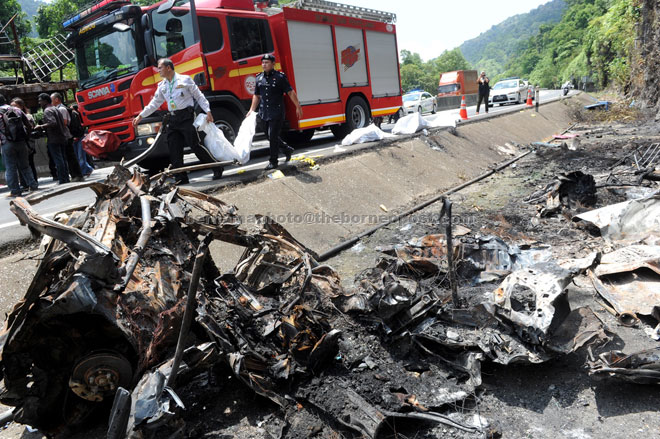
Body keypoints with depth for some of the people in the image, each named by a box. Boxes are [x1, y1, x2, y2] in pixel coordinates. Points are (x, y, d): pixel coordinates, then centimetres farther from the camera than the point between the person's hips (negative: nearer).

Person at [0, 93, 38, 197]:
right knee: (24, 165, 15)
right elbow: (28, 125, 7)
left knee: (10, 168, 4)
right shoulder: (17, 110, 6)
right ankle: (33, 185, 16)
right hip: (21, 142, 4)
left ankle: (15, 191, 6)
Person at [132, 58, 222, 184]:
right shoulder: (162, 86, 16)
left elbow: (199, 96, 1)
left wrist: (208, 111, -8)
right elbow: (154, 103, 21)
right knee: (174, 150, 1)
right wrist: (140, 116, 17)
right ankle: (181, 178, 8)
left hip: (186, 116, -6)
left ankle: (217, 169, 0)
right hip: (172, 119, 6)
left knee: (195, 145, -11)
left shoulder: (185, 80, 1)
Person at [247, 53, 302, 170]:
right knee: (270, 136, 12)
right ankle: (287, 149, 34)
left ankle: (273, 162, 4)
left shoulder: (280, 77, -5)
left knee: (273, 136, -8)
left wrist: (298, 107, -7)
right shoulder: (259, 78, 11)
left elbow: (290, 92, -4)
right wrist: (252, 110, 15)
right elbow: (256, 95, 19)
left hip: (277, 113, -6)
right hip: (263, 114, 6)